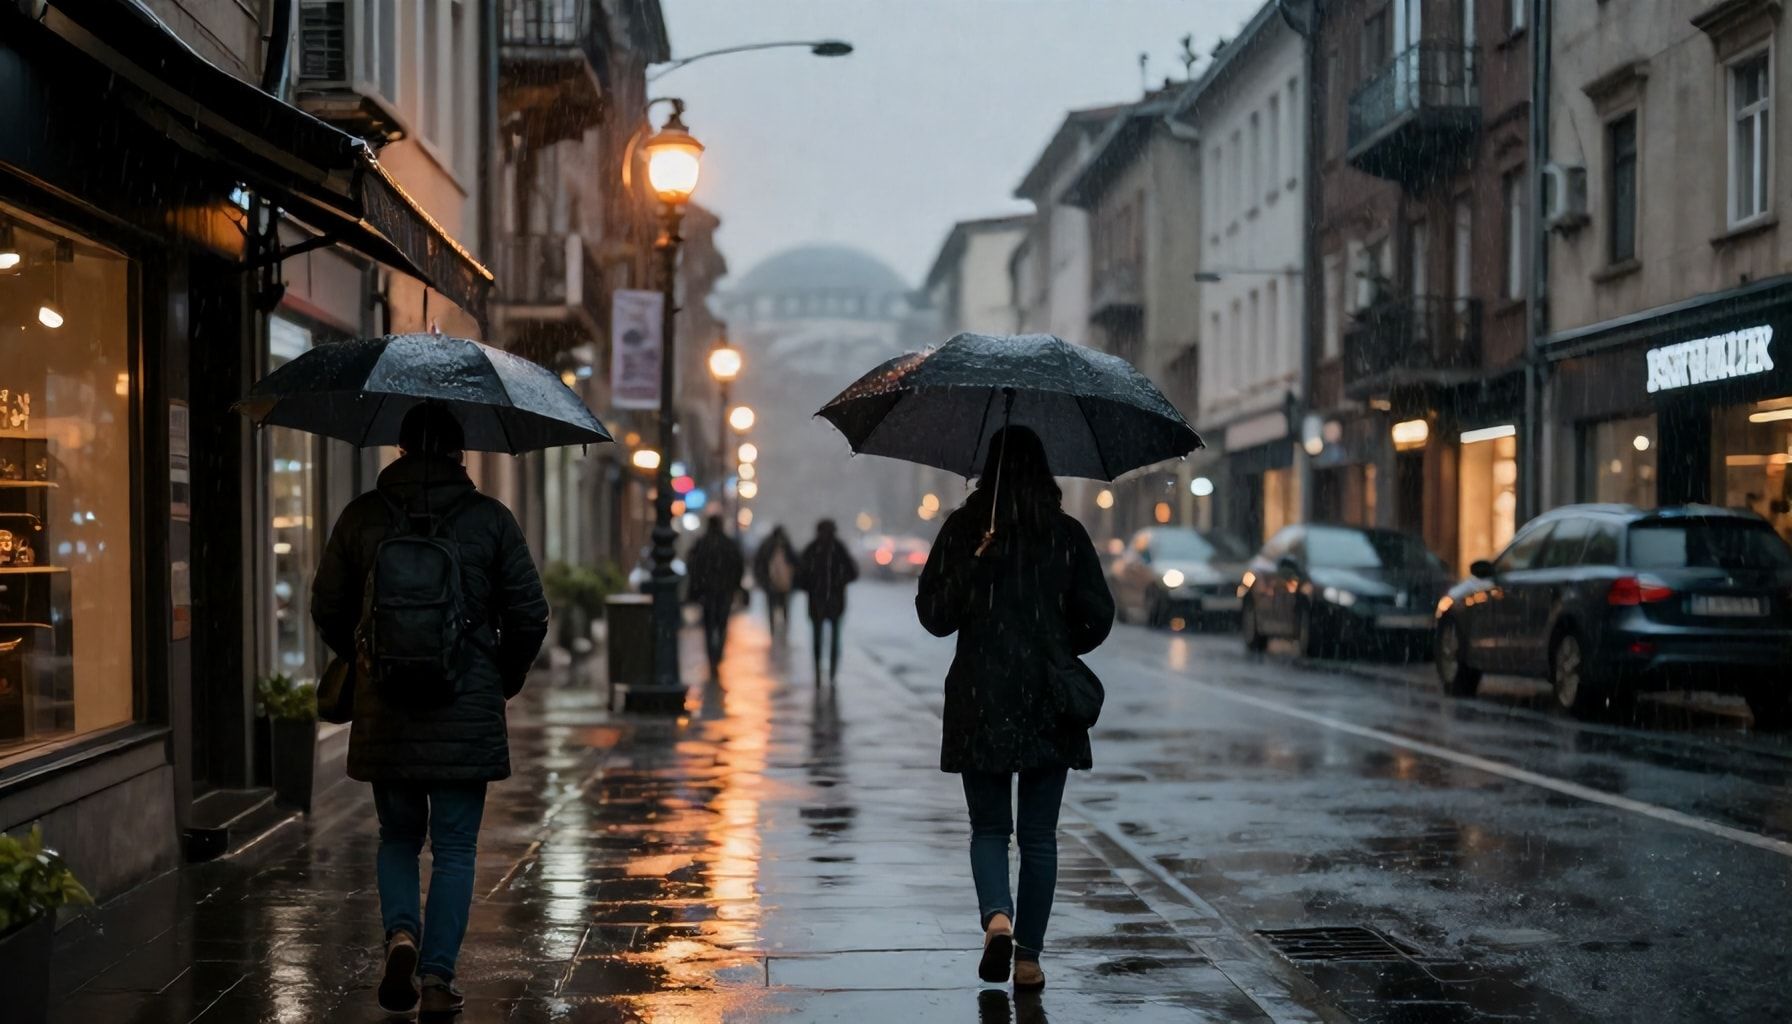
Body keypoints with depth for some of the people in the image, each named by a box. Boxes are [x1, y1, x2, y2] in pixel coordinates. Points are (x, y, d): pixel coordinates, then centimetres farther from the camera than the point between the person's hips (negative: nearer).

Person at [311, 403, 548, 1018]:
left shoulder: (361, 517, 2)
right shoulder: (490, 518, -2)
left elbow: (328, 609, 8)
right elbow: (529, 615, -1)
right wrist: (506, 679, 16)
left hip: (385, 712, 1)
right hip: (467, 711, -1)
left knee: (398, 837, 18)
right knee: (454, 847, 7)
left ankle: (401, 934, -4)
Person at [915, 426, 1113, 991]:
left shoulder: (964, 528, -4)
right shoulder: (1067, 533, 0)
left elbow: (934, 615, -4)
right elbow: (1097, 617, 2)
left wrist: (973, 564, 9)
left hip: (980, 701, -1)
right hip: (1049, 703, 1)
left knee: (989, 827, 11)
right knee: (1039, 835, 10)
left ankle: (997, 916, -14)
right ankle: (1028, 958, 10)